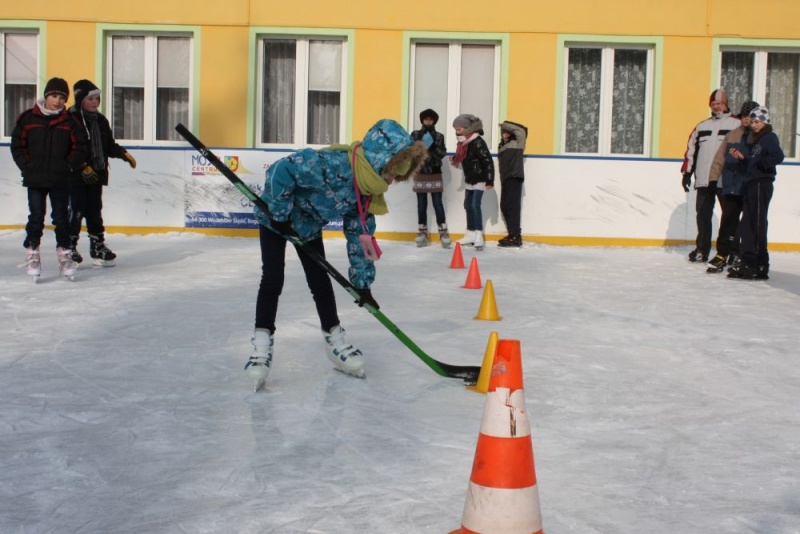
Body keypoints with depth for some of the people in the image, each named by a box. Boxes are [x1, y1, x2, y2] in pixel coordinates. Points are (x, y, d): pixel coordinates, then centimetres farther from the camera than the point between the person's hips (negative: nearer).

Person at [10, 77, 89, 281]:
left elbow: (80, 147, 6)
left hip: (60, 180, 1)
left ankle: (64, 252, 13)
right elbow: (17, 145, 4)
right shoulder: (28, 118, 0)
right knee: (36, 216, 2)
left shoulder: (69, 122, 2)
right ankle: (32, 252, 13)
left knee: (61, 217, 4)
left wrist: (69, 165, -5)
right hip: (35, 179, -1)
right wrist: (27, 167, -4)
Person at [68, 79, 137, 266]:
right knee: (76, 211, -3)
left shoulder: (101, 120, 13)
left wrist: (123, 154, 4)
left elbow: (109, 145, 19)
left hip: (96, 175, 7)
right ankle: (69, 247, 7)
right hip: (76, 175, -7)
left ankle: (98, 246, 18)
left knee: (95, 210, 12)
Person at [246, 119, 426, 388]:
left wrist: (363, 283, -8)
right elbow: (281, 170, -41)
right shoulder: (333, 165, -40)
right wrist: (281, 213, -29)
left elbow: (359, 234, -7)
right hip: (276, 215, -7)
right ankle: (261, 346, -5)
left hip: (308, 226, 7)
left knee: (320, 281, 9)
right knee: (273, 279, -11)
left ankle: (335, 340, 19)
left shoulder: (368, 192, -14)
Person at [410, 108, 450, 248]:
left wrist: (433, 146, -21)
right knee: (421, 205, 6)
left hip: (435, 175, -1)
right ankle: (422, 232, 12)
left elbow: (442, 153, -6)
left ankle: (443, 232, -1)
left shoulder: (439, 136, 3)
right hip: (420, 174, 1)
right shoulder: (415, 135, 4)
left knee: (437, 204, -3)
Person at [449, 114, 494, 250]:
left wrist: (489, 180, -23)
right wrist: (454, 160, -1)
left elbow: (488, 161, -22)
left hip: (479, 180, -9)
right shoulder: (463, 143, 6)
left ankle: (479, 236, -13)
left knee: (475, 205, -15)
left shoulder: (477, 142, -21)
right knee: (468, 205, 12)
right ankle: (471, 235, 21)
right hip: (469, 180, 9)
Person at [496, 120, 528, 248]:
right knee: (504, 207, 8)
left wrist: (505, 125, -7)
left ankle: (515, 237, -14)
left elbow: (522, 130, -15)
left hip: (515, 178, -8)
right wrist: (502, 178, 13)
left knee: (512, 207, -13)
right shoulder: (501, 146, 22)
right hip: (505, 179, 8)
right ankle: (513, 234, 17)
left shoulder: (517, 143, 1)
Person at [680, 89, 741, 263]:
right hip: (704, 179, 4)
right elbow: (691, 150, 19)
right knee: (703, 214, 5)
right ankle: (702, 250, 12)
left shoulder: (737, 125, 3)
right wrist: (687, 173, 13)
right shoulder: (701, 126, 18)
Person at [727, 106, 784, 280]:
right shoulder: (753, 140, 21)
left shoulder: (769, 138, -5)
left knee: (757, 225, -10)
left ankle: (761, 267, -8)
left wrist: (762, 163, -13)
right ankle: (748, 262, 14)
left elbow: (778, 156, -22)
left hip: (762, 183, -9)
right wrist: (742, 157, 5)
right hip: (750, 184, 9)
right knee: (746, 225, 8)